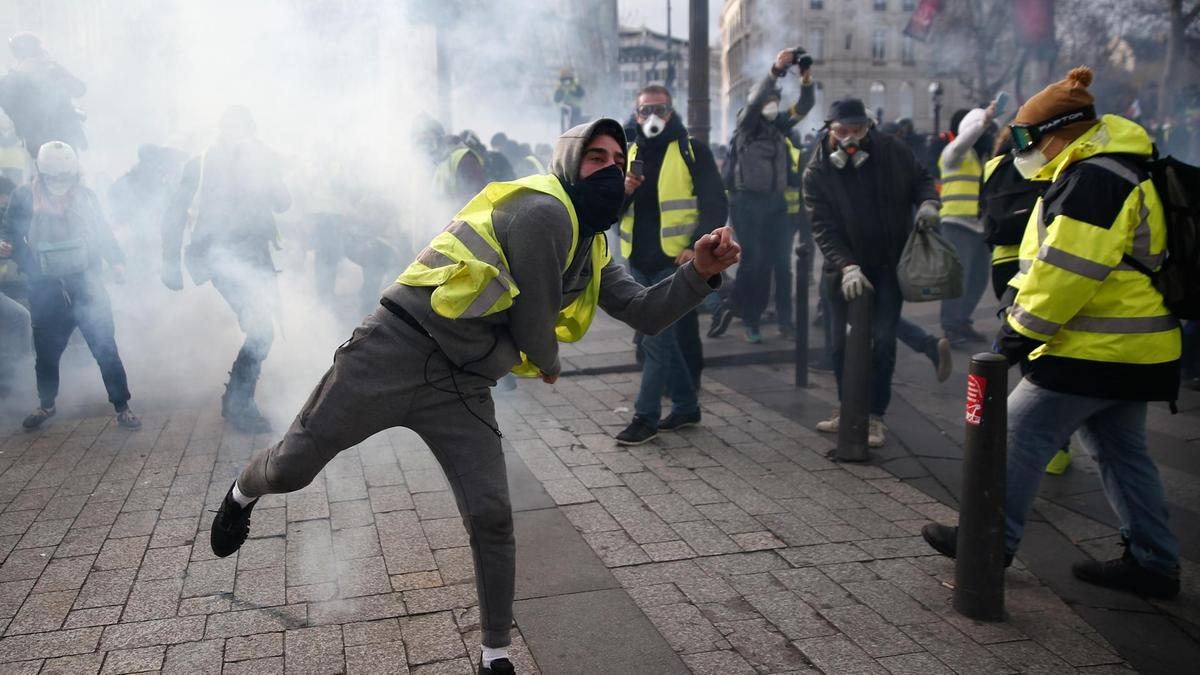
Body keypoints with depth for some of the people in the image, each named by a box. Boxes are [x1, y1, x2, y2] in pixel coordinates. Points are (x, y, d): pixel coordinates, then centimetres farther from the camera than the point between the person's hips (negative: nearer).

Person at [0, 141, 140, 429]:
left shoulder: (86, 196, 1)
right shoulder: (23, 198, -2)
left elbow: (103, 233, 9)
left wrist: (116, 261, -5)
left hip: (87, 285, 0)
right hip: (46, 291, 0)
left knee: (105, 348, -3)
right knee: (46, 351, 13)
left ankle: (122, 407, 7)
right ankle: (46, 404, 36)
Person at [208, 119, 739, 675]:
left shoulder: (593, 250, 16)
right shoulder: (543, 210, -13)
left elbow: (645, 314, 10)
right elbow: (533, 324, -11)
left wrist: (700, 273, -5)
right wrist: (550, 365, 10)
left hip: (464, 388, 7)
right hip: (397, 352, -7)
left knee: (492, 517, -3)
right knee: (291, 468, 4)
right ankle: (243, 494, 43)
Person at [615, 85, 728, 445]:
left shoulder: (692, 151, -1)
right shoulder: (629, 153, 12)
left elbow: (715, 206, -4)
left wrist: (698, 247, -16)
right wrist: (622, 192, -9)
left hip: (675, 261, -6)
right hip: (638, 262, 6)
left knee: (657, 339, -8)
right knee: (664, 337, 13)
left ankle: (646, 416, 1)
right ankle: (686, 405, 27)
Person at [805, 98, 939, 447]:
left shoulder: (891, 151, -8)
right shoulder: (817, 171, -12)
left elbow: (921, 179, 9)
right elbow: (823, 228, -17)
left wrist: (927, 202, -14)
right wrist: (846, 266, -29)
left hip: (890, 263, -1)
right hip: (845, 268, 1)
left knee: (883, 340, -5)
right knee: (842, 342, 9)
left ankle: (875, 416, 7)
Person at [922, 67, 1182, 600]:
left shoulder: (1092, 181, -19)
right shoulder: (1121, 172, 16)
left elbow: (1064, 272, -24)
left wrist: (1018, 333, -16)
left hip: (1095, 351, -10)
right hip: (1133, 348, 10)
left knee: (1021, 434, 0)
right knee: (1121, 452, 16)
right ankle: (1152, 562, 24)